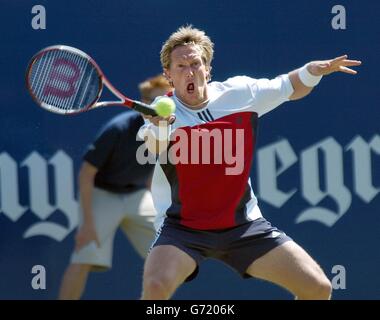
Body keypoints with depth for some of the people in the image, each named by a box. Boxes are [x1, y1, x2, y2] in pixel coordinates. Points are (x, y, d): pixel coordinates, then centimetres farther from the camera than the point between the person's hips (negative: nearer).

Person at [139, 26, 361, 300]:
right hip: (183, 227, -3)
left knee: (318, 288, -4)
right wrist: (158, 126, -60)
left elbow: (291, 88, 12)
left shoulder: (240, 93, -4)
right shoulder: (163, 112, -14)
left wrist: (313, 71, -10)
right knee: (156, 286, -31)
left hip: (244, 226, 3)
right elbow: (154, 147, -37)